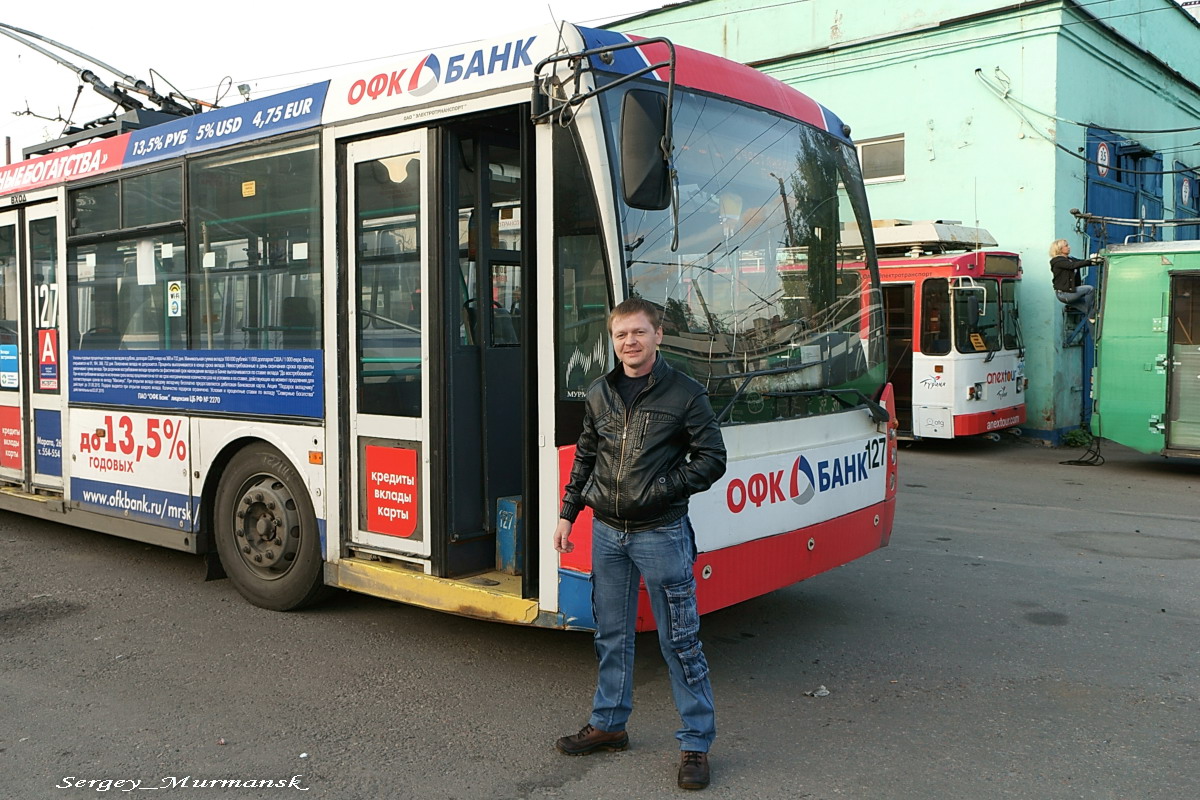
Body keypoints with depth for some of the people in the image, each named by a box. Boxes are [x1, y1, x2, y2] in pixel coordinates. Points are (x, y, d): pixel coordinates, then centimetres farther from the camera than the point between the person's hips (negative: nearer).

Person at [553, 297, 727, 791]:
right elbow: (585, 459, 15)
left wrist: (662, 488, -16)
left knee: (679, 640, 1)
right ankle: (608, 725, 33)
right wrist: (567, 514, 12)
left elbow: (711, 459, -6)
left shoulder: (684, 394, -7)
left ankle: (697, 742, 14)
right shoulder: (599, 394, 7)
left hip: (661, 533, -5)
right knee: (611, 635, 16)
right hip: (606, 532, 5)